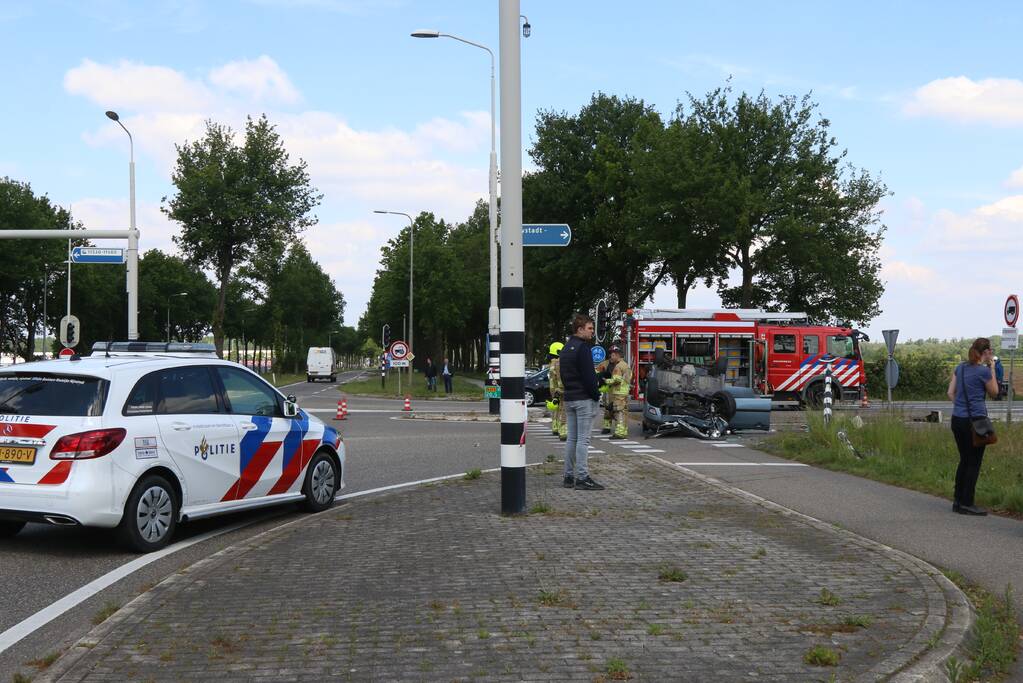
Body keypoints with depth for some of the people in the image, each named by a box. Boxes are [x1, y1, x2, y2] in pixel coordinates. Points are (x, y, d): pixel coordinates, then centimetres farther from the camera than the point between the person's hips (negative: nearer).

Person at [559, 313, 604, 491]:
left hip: (569, 399, 9)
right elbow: (588, 376, -18)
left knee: (571, 438, 12)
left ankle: (569, 476, 15)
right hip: (584, 399, -9)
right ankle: (582, 478, -9)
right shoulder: (583, 348, -14)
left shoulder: (565, 348, 16)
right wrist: (596, 395, -10)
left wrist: (568, 391, 17)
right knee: (583, 439, -8)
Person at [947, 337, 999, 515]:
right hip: (975, 420, -7)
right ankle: (967, 504, 4)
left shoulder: (961, 368, 9)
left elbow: (950, 392, 10)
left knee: (964, 460, 16)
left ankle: (958, 501, 18)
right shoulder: (984, 371, -10)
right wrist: (992, 369, 5)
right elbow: (994, 393, 4)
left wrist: (959, 407, 15)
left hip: (957, 419, 7)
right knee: (974, 463, 1)